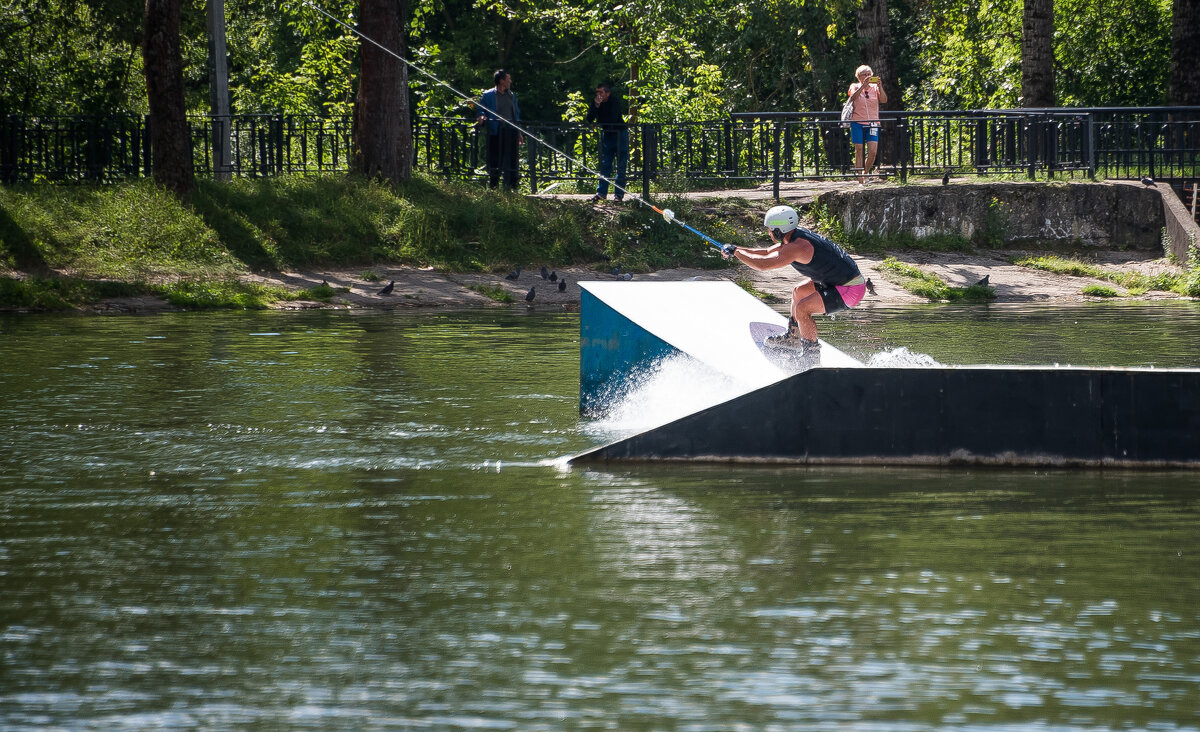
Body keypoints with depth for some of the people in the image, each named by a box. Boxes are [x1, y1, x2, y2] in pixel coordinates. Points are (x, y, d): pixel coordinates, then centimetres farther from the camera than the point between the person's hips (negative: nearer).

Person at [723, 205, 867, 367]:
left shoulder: (796, 247, -25)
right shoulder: (795, 236, 6)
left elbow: (763, 264, -26)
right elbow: (768, 253, 19)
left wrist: (735, 252, -13)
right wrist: (737, 250, 13)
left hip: (851, 289, -11)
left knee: (802, 308, -18)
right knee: (799, 291, 23)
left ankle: (812, 355, -5)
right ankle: (792, 337, 37)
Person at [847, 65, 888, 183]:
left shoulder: (875, 88, 10)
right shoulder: (855, 87, 4)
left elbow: (884, 100, -4)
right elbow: (853, 97, -17)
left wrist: (880, 87, -18)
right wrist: (863, 85, -27)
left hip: (872, 123, 2)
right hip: (857, 123, -2)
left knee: (873, 151, -9)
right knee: (859, 151, -3)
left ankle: (866, 172, 14)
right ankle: (860, 178, 0)